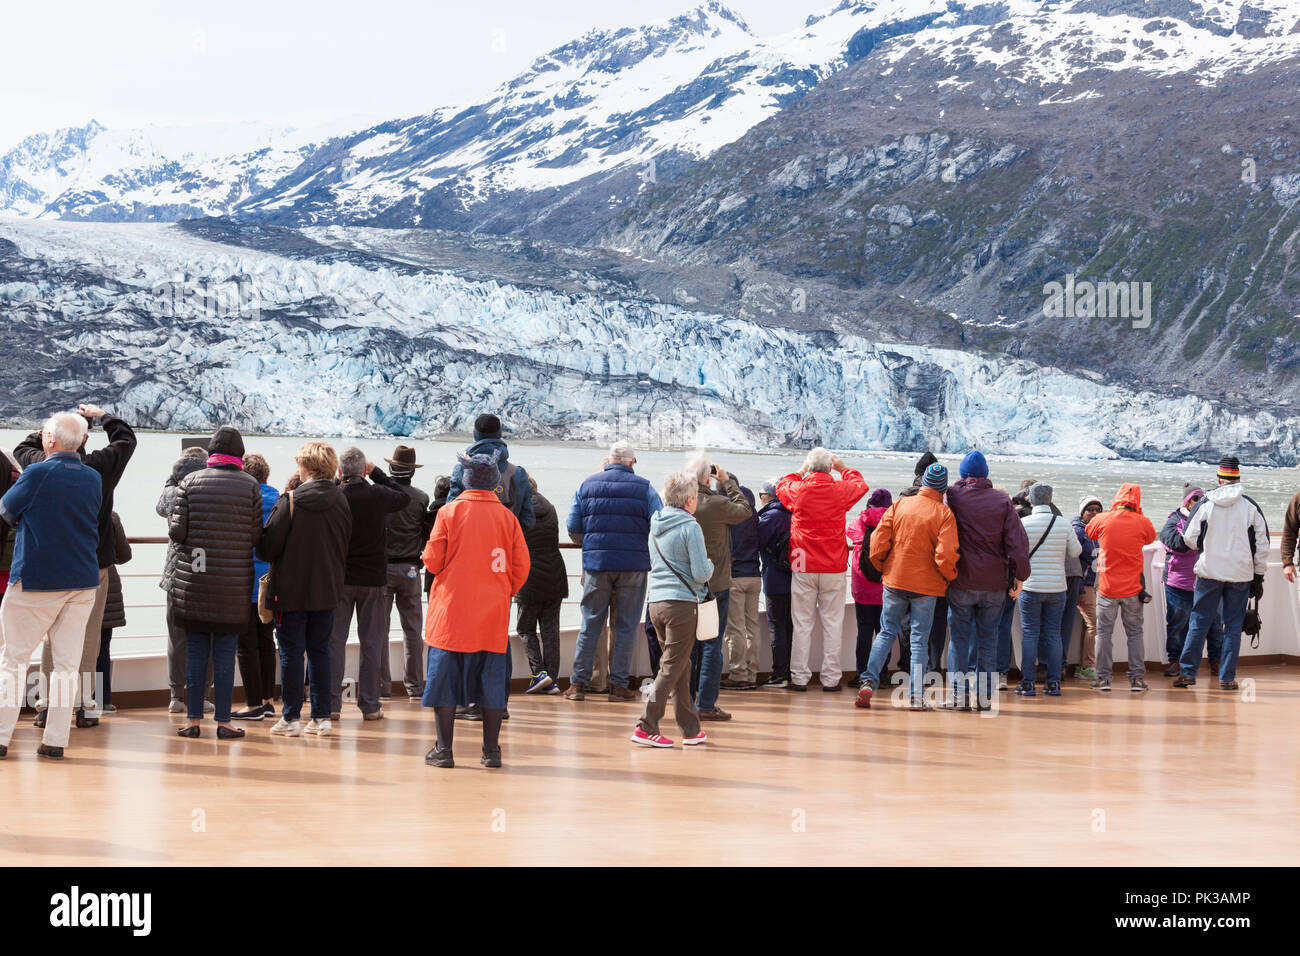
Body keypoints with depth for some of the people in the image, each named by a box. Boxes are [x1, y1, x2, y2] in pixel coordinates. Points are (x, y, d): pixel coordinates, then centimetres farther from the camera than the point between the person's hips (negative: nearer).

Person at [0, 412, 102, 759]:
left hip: (36, 581, -4)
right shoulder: (93, 478, 5)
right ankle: (55, 740, 4)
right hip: (83, 582, 4)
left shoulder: (36, 474, -11)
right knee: (67, 662, 5)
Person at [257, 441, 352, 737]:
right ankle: (322, 717, 11)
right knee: (320, 651, 11)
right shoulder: (341, 502, 1)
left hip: (292, 589, -4)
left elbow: (267, 548, -12)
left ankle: (291, 718, 6)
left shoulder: (291, 502, -13)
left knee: (291, 652, 3)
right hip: (327, 590, 4)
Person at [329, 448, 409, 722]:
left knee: (334, 640, 6)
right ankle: (370, 705, 9)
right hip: (373, 577, 1)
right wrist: (378, 473, 14)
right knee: (372, 642, 8)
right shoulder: (379, 495, -7)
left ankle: (331, 703, 4)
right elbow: (404, 497, 14)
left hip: (339, 578, -1)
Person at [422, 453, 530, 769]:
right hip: (493, 613, 2)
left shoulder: (449, 512, -5)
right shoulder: (507, 517, 1)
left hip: (452, 612, -2)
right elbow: (521, 567, 2)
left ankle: (443, 749, 5)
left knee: (444, 676, 5)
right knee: (492, 677, 8)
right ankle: (491, 749, 9)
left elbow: (433, 561, -4)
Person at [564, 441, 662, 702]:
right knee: (626, 626, 6)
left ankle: (578, 683, 7)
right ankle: (619, 684, 6)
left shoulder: (587, 485, 6)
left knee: (590, 624, 8)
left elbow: (572, 527, 4)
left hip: (596, 563, 2)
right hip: (633, 564, -2)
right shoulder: (644, 488, 0)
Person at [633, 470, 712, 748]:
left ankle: (691, 728, 19)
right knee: (671, 668, -4)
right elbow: (700, 573, -14)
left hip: (656, 601, 8)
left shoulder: (656, 525, 13)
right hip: (682, 602, -7)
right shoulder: (690, 527, -10)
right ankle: (646, 727, -10)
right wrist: (710, 566, 8)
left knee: (681, 666, 14)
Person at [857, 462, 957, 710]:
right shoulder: (944, 514, -9)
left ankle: (869, 682, 1)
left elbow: (878, 542, -3)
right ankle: (917, 697, 4)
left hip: (894, 580, 2)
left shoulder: (899, 505, -1)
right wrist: (951, 577, 2)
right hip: (926, 585, -2)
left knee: (887, 633, 13)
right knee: (919, 639, 5)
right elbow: (945, 555, -17)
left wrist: (883, 568, 13)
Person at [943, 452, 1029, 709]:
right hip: (994, 582, 2)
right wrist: (1020, 574, 4)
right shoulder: (1002, 500, 0)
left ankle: (959, 694, 3)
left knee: (959, 637, 6)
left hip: (961, 582, -2)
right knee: (988, 637, 9)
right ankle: (985, 695, 10)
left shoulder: (953, 497, -4)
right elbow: (1017, 541, -2)